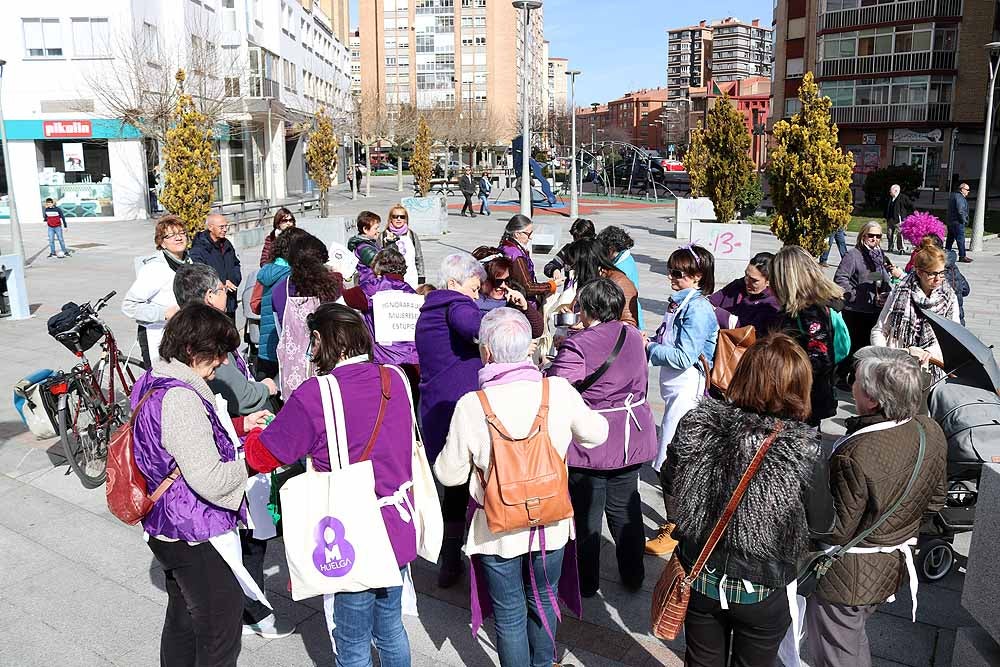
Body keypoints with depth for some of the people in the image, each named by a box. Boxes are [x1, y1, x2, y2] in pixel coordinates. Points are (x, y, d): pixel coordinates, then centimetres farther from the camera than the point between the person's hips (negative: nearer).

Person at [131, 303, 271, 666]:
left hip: (166, 530, 10)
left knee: (182, 622, 27)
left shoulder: (152, 383, 3)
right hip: (199, 537, -10)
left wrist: (238, 426, 8)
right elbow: (211, 481, -30)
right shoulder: (179, 398, -28)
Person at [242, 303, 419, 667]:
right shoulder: (394, 379, -3)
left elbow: (262, 457, -9)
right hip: (399, 530, 6)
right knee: (390, 627, 26)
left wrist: (254, 432, 15)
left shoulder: (313, 395, -20)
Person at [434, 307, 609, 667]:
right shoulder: (559, 390, -16)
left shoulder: (470, 405, -22)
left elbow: (450, 474, -11)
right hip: (550, 523, 3)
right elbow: (596, 433, 1)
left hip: (498, 529, -3)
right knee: (544, 600, 26)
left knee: (510, 614, 17)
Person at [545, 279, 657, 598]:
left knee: (586, 513, 10)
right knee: (625, 508, 19)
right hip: (631, 439, 6)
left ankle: (587, 581, 24)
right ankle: (633, 576, 32)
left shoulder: (577, 346, -21)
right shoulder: (633, 336, 1)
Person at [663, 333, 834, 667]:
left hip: (700, 578, 2)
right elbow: (822, 524, -11)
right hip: (762, 593, -1)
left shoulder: (695, 425, -20)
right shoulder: (805, 450, -27)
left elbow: (670, 489, -4)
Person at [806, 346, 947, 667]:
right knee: (854, 638, 31)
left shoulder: (855, 455, -35)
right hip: (896, 567, 7)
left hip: (848, 577, -7)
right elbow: (935, 501, 4)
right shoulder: (932, 432, -11)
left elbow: (836, 531, -25)